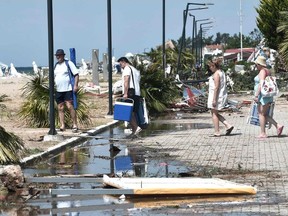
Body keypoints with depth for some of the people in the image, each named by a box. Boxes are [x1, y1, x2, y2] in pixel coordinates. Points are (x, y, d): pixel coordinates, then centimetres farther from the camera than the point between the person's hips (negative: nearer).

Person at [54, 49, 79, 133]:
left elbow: (76, 74, -4)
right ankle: (62, 126, 7)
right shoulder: (56, 65, 16)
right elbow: (53, 76, 25)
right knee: (60, 108, 4)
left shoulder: (69, 63, -1)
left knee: (70, 107, -12)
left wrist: (75, 85, -13)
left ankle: (75, 125, -8)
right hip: (58, 90, 6)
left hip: (68, 89, -6)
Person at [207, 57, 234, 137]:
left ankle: (217, 132, 5)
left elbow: (216, 87, -21)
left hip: (217, 95, -10)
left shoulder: (216, 74, -16)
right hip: (222, 96, 10)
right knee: (215, 113, 18)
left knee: (214, 114, 2)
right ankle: (228, 125, 9)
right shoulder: (222, 73, 13)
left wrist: (214, 99, -21)